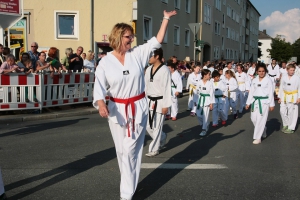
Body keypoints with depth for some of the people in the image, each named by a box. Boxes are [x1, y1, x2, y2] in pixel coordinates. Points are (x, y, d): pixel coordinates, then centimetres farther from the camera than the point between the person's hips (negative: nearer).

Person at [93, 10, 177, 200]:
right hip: (117, 110, 1)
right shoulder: (105, 62, -5)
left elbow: (157, 41, 0)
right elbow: (99, 86, -12)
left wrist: (166, 18, -1)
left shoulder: (137, 54, -2)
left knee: (130, 150, -1)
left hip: (138, 108, -1)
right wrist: (101, 104, -30)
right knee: (121, 151, 12)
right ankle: (130, 183, 35)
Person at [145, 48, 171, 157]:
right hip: (149, 101, 7)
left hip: (159, 102, -7)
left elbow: (167, 89, -15)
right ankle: (162, 138, 36)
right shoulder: (148, 69, 7)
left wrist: (166, 105, -16)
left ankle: (154, 149, 14)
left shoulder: (165, 70, -14)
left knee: (157, 127, 0)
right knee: (148, 126, 12)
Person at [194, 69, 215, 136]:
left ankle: (204, 129, 6)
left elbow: (212, 93, -5)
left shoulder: (210, 83, -6)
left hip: (207, 100, -3)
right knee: (198, 114, 7)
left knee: (205, 115, -4)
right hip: (200, 100, 3)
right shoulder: (199, 83, -2)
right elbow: (197, 92, 6)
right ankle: (205, 125, 33)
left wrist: (211, 103, -7)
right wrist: (195, 101, 7)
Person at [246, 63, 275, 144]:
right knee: (254, 118, 5)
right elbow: (251, 92, 11)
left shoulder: (269, 80, -4)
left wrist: (272, 104, -4)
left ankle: (257, 138, 1)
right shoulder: (254, 80, 8)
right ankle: (263, 131, 32)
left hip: (264, 102, -5)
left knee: (261, 119, -7)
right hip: (255, 101, 5)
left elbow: (271, 93, -3)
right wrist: (248, 103, 10)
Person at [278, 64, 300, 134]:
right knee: (282, 111, 4)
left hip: (293, 97, -3)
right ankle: (286, 125, 26)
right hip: (285, 96, 3)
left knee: (292, 112, 0)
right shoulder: (283, 77, 3)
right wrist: (279, 97, 9)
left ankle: (291, 128, 12)